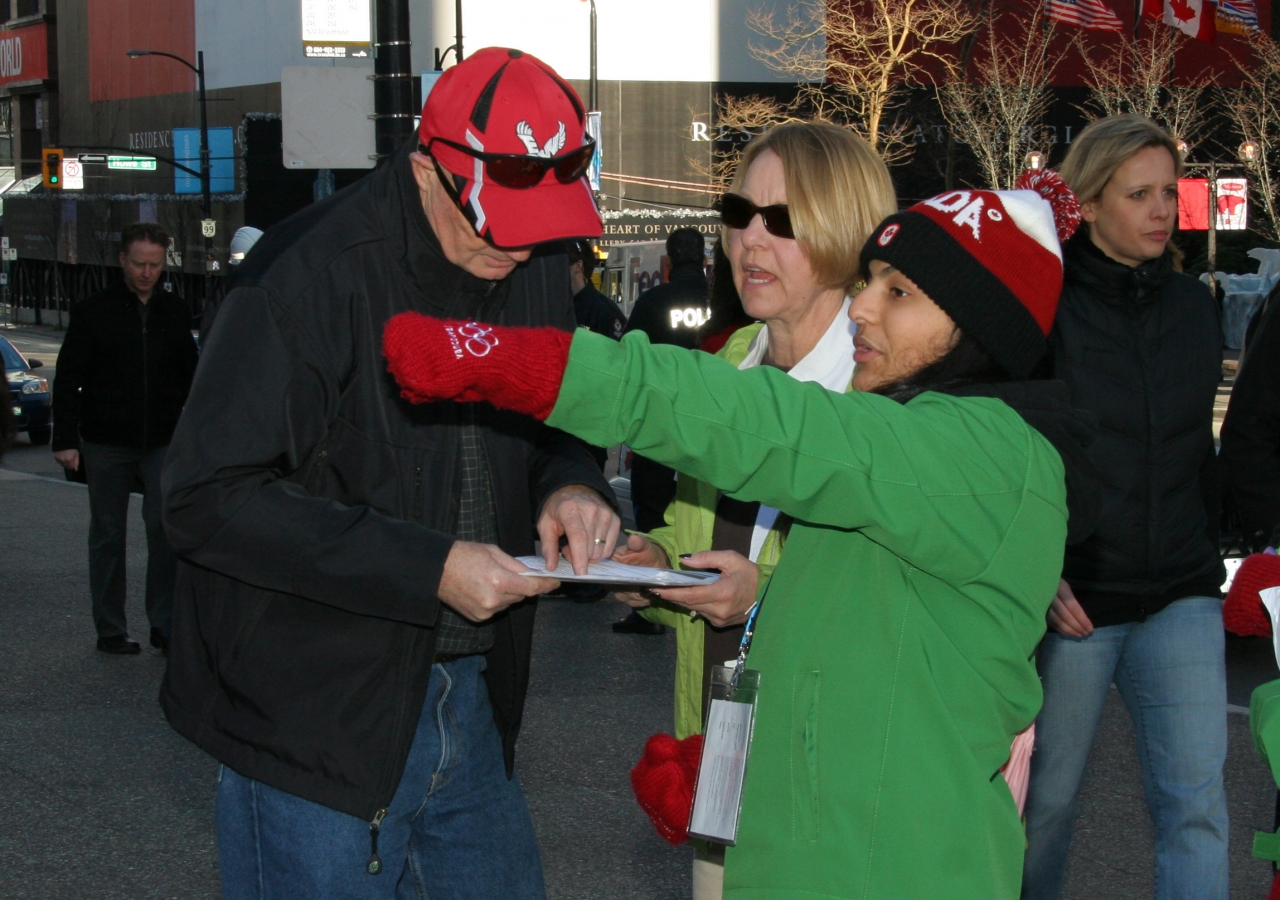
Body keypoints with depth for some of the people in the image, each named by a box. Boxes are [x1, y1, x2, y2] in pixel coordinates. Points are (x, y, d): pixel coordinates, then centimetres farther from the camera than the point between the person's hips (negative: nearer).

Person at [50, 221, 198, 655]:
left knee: (166, 530, -5)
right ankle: (110, 630, 14)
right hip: (107, 445, -2)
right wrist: (66, 439, -9)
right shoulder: (93, 312, -1)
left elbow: (190, 378, 16)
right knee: (108, 535, 6)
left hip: (163, 444, 2)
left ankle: (164, 626, 3)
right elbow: (67, 381, -2)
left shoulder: (175, 313, 8)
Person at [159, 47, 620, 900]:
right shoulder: (311, 275, -19)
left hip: (472, 704, 7)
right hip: (316, 725, -7)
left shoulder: (536, 269, 3)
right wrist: (428, 569, -25)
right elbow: (212, 496, -22)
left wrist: (571, 486, -8)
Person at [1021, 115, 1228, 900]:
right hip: (1073, 598, -3)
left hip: (1180, 599, 3)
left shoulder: (1193, 306, 8)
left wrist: (1208, 555, 15)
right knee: (1046, 800, 10)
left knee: (1197, 804, -6)